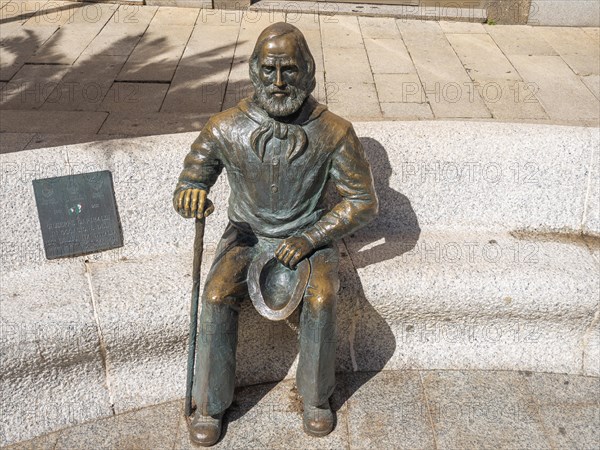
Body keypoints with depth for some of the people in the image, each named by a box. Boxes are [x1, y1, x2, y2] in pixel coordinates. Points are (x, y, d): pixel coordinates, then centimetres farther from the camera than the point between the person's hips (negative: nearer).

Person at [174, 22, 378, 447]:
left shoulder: (334, 132, -17)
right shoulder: (225, 128, -15)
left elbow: (364, 201, -9)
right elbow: (188, 183, -5)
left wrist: (310, 238, -19)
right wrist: (190, 194, -31)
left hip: (310, 234, -1)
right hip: (248, 232, 1)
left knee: (321, 300, -28)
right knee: (217, 297, -24)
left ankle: (317, 396, 0)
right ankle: (210, 404, -2)